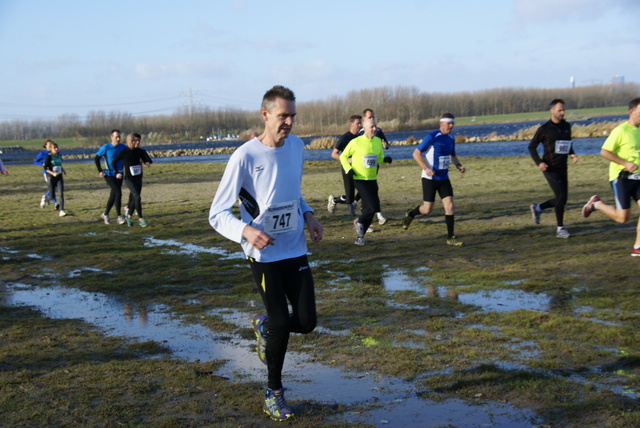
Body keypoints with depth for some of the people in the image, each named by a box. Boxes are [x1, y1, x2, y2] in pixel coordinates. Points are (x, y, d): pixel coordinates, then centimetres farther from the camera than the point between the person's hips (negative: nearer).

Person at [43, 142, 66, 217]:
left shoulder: (59, 155, 7)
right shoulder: (49, 156, -8)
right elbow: (45, 168, -10)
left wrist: (63, 170, 10)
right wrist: (53, 173, -22)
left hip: (59, 177, 4)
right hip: (52, 178, -4)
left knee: (61, 194, -11)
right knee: (52, 196, 3)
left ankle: (61, 211, -12)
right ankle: (47, 199, 41)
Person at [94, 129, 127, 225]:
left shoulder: (123, 147, 2)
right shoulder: (105, 148, -9)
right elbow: (96, 158, 1)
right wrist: (100, 171, -3)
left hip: (119, 175, 5)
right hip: (109, 175, -5)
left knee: (113, 196, 10)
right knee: (118, 193, -17)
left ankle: (105, 214, 29)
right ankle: (119, 216, -10)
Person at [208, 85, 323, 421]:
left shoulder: (296, 146, 2)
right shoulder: (245, 157, -17)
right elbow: (217, 214, -14)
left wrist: (308, 215, 1)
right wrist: (246, 230, -33)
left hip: (295, 249, 5)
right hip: (264, 254, -5)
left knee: (306, 322, 0)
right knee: (280, 323, -4)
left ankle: (263, 327, 34)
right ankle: (273, 392, 20)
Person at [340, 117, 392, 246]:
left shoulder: (378, 141, 5)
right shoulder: (356, 142, -10)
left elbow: (380, 158, 15)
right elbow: (343, 156, 2)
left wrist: (385, 159, -7)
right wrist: (348, 168, -14)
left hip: (372, 179, 6)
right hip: (360, 180, -6)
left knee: (368, 210, 9)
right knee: (373, 207, -18)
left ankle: (360, 236, 25)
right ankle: (359, 222, 12)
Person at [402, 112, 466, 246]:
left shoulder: (451, 138, 7)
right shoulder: (432, 137, -15)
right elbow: (416, 153, -13)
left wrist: (458, 165, 3)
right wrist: (426, 168, -24)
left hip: (444, 178, 6)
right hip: (430, 179, -6)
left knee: (449, 206, -5)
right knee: (427, 209, -2)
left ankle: (450, 238, 2)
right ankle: (411, 214, 31)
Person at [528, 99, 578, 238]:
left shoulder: (566, 126, 10)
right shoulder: (544, 129, -6)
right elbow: (531, 146, 0)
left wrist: (572, 154, 3)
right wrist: (539, 162, -13)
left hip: (562, 168, 6)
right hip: (550, 168, -6)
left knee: (561, 199, 8)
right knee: (561, 196, -13)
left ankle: (537, 208, 33)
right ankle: (560, 229, -1)